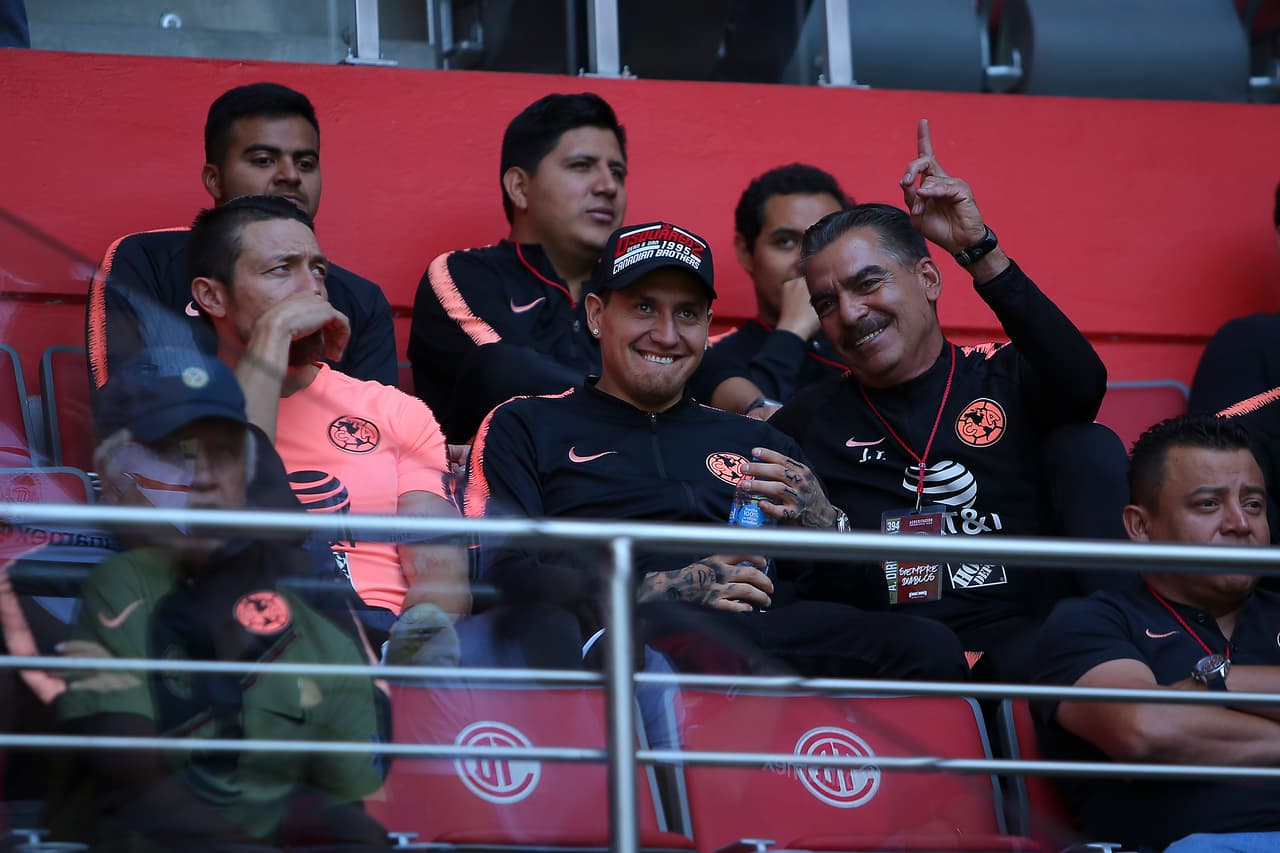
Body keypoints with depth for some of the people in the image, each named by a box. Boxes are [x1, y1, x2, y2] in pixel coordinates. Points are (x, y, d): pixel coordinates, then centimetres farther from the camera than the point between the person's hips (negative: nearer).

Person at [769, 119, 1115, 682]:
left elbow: (1083, 384, -7)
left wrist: (979, 251, -8)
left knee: (1092, 445, -13)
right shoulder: (810, 421, 19)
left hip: (1025, 642, 2)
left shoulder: (1003, 379, 17)